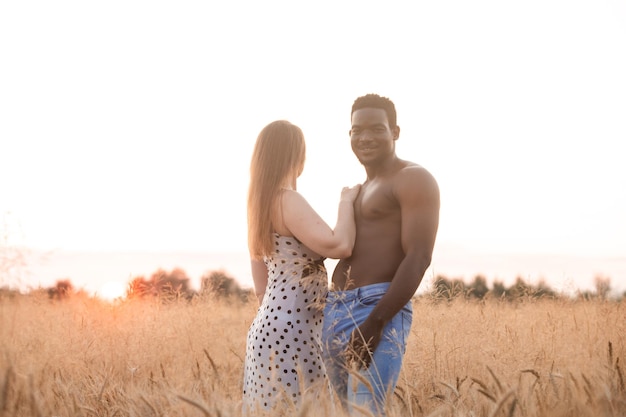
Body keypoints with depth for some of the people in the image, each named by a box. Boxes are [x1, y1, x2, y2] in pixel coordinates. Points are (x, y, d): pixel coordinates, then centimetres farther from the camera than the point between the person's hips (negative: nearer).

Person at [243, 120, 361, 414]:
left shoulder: (260, 205, 15)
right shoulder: (287, 199, -13)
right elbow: (339, 246, -25)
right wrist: (346, 200, -8)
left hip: (270, 325, 10)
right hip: (289, 331, -10)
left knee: (274, 411, 13)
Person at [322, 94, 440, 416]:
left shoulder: (414, 180, -4)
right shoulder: (359, 191, 25)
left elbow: (419, 258, -15)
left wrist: (374, 323, -23)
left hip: (380, 314, -9)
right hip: (334, 313, 9)